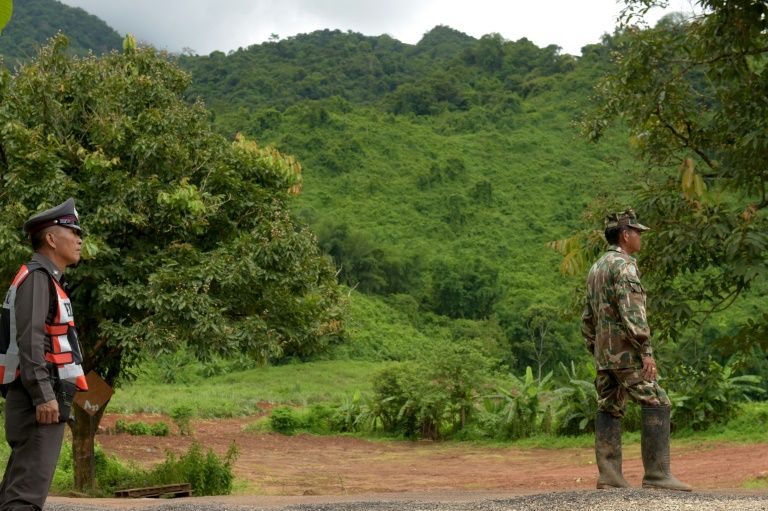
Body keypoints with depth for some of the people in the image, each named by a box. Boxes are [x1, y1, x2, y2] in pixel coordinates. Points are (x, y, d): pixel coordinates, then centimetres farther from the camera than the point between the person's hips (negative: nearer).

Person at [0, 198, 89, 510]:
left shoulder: (45, 280, 22)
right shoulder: (37, 277, -9)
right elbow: (29, 339, -19)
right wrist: (44, 396, -24)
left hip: (40, 401, 10)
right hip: (41, 401, -10)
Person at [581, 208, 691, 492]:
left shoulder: (596, 268, 18)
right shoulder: (623, 264, -12)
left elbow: (588, 319, 21)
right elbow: (631, 311, -22)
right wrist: (647, 351, -23)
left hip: (604, 352, 9)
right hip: (626, 352, -9)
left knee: (609, 412, 6)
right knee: (656, 405, -6)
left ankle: (610, 477, 2)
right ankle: (657, 474, -8)